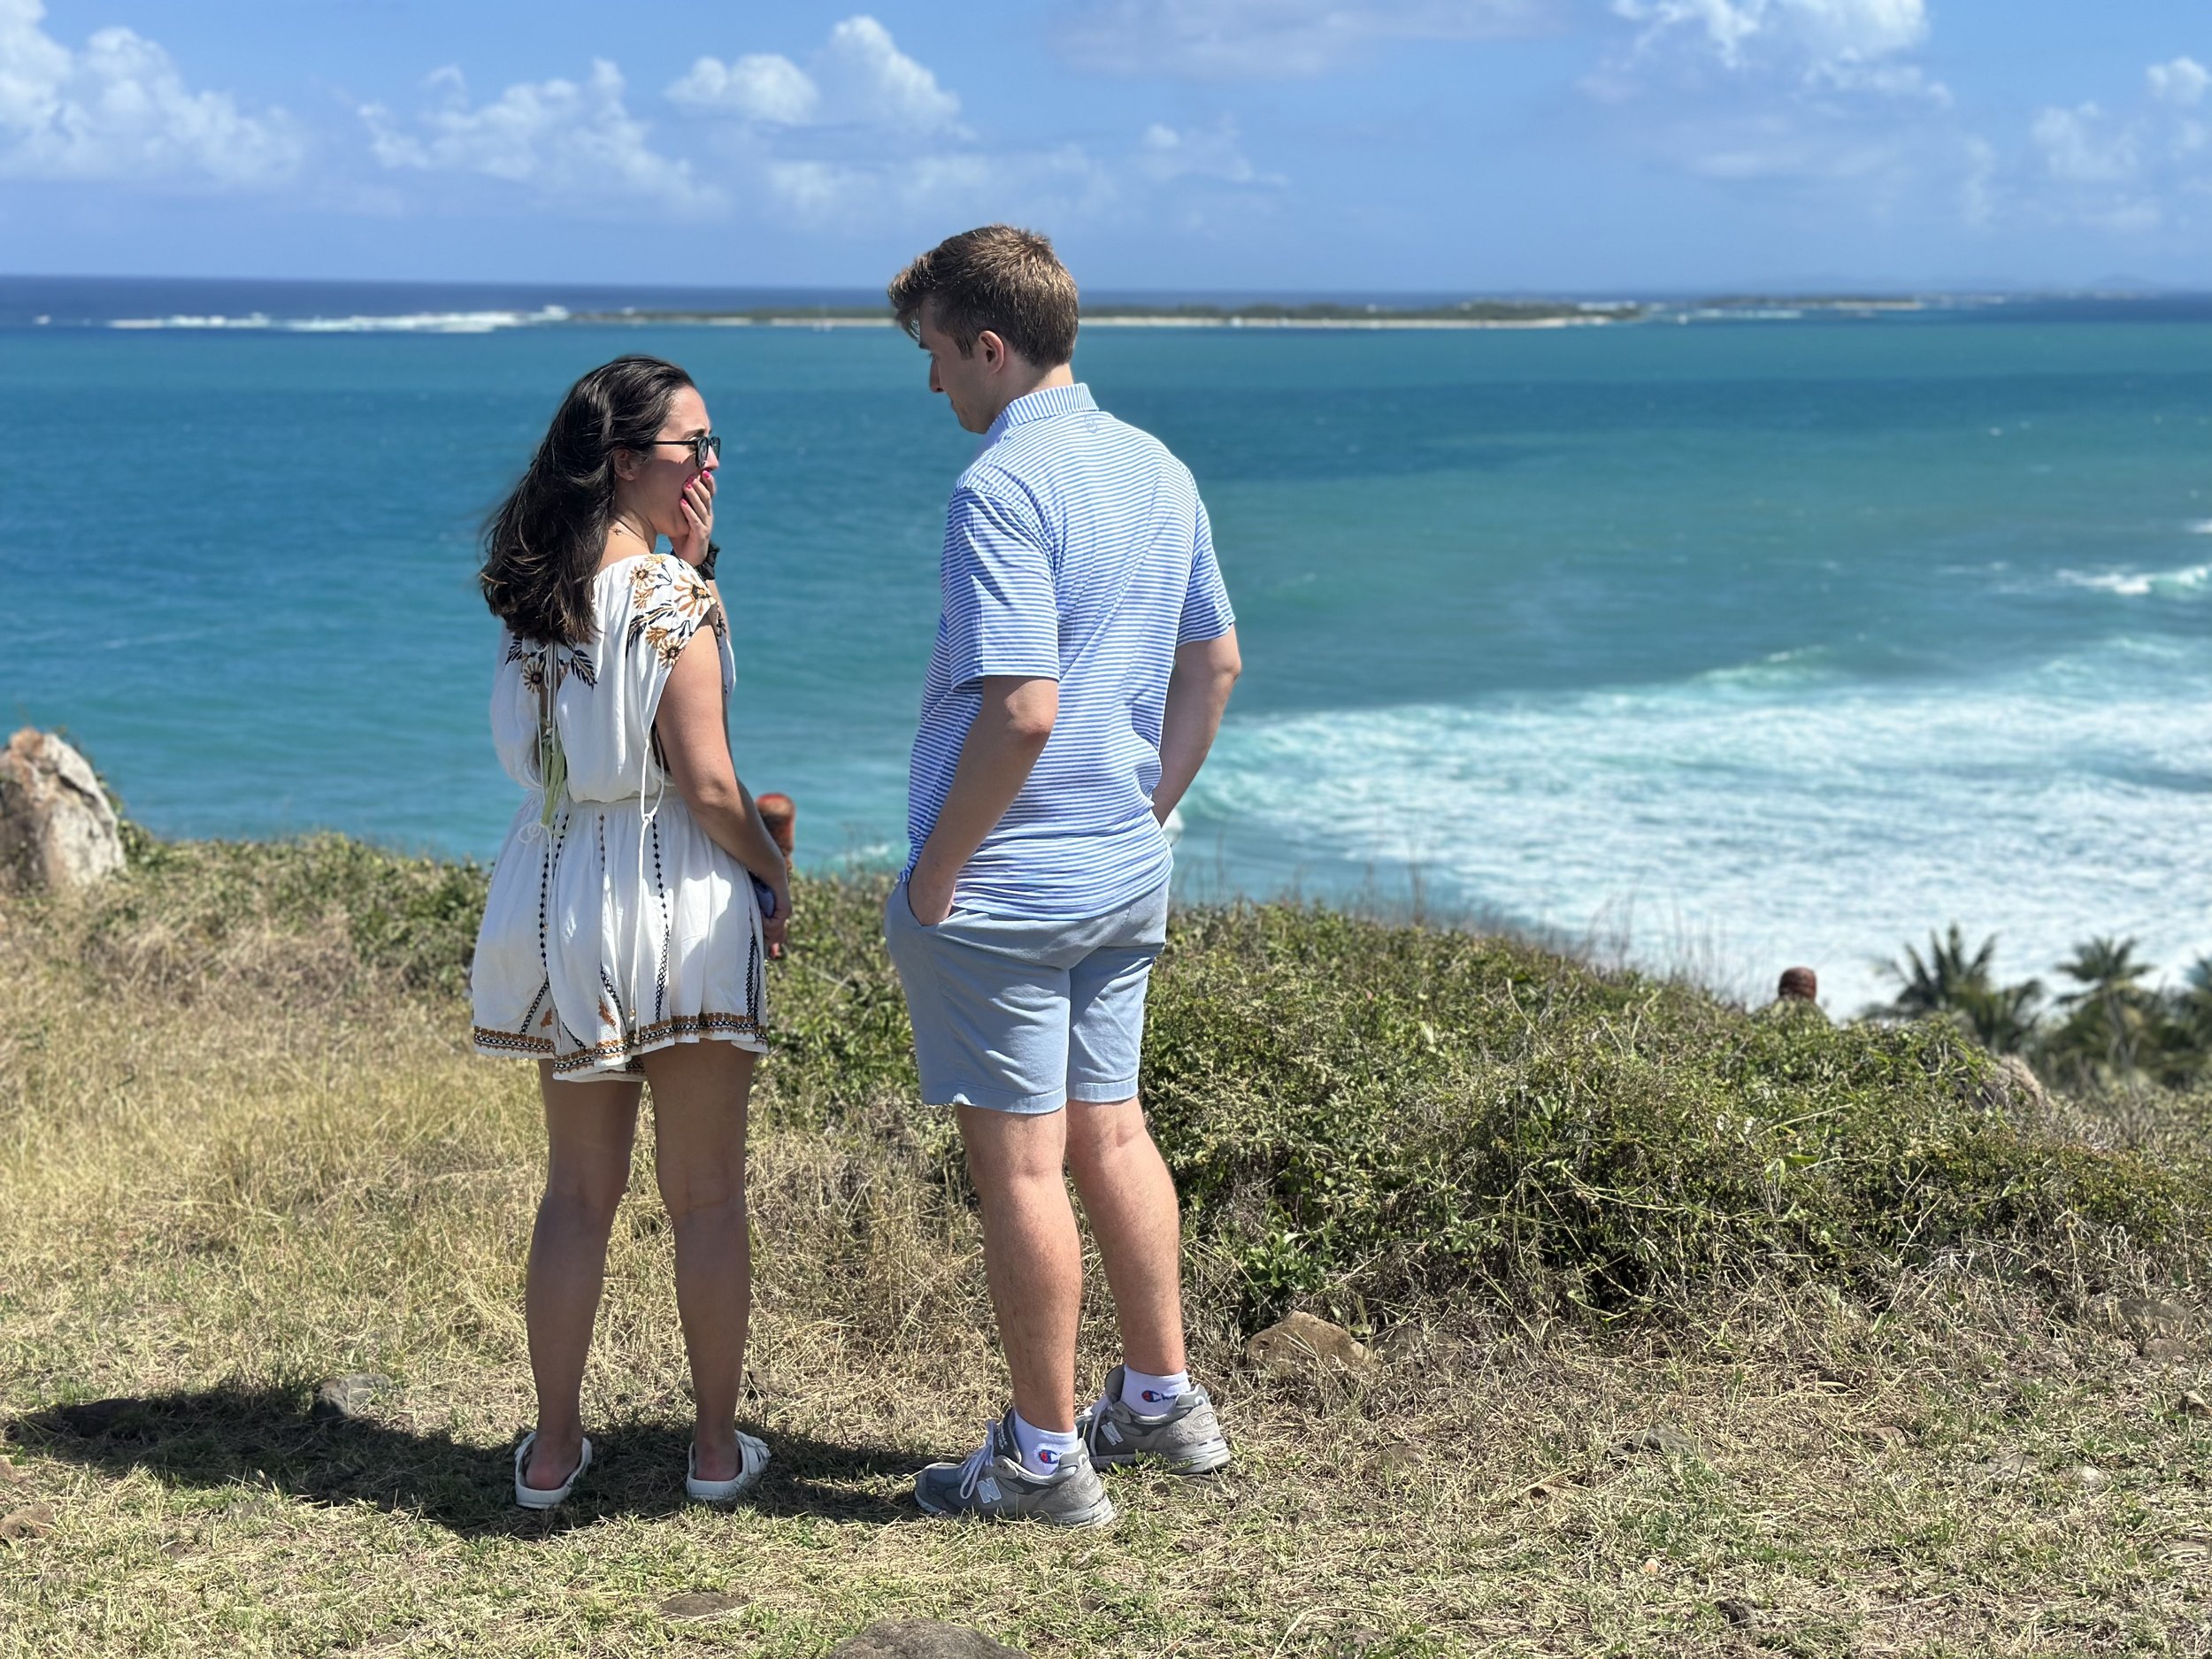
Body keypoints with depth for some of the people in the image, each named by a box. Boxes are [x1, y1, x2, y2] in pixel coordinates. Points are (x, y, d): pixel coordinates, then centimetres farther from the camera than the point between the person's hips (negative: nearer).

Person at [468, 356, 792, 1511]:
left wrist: (689, 559, 7)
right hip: (674, 893, -6)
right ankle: (717, 1445, 17)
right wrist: (777, 874, -1)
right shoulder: (669, 595, -16)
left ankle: (552, 1447, 20)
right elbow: (707, 784, -17)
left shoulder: (533, 589, 5)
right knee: (706, 1196, 8)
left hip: (554, 893, 6)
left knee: (576, 1190, 15)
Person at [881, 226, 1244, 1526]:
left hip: (1003, 884, -8)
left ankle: (1047, 1456, 11)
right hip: (1127, 875, 9)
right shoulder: (1160, 471, 8)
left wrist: (934, 872, -16)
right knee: (1112, 1132, 18)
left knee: (1021, 1165, 1)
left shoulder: (1004, 487, -19)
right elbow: (1216, 663, 16)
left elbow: (1022, 709, -26)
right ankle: (1165, 1401, 29)